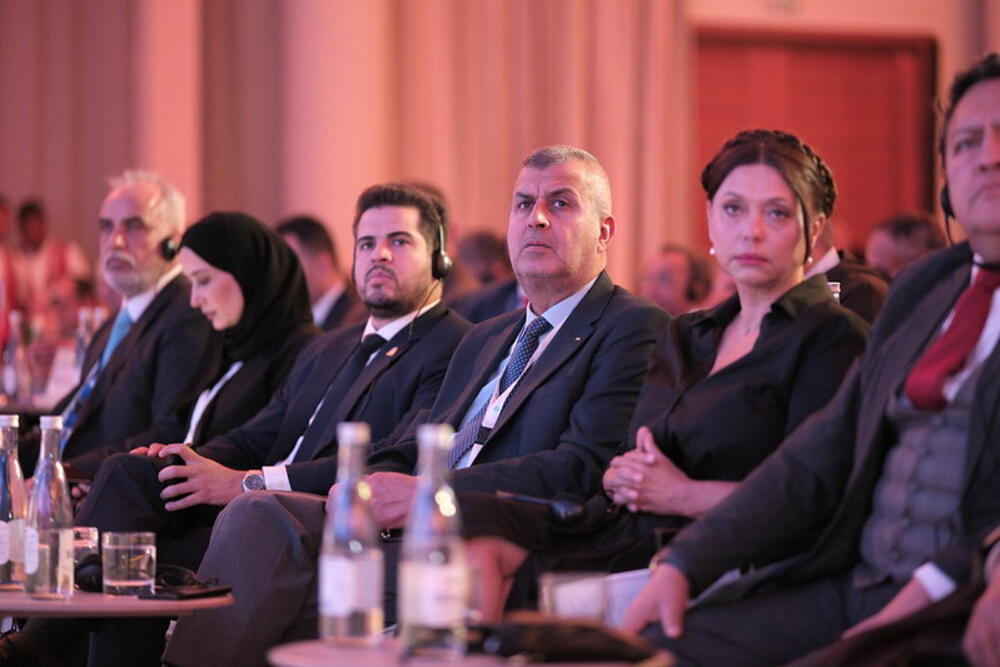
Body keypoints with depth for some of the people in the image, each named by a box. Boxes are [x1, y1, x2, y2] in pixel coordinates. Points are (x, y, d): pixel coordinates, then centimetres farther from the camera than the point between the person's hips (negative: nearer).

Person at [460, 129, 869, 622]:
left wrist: (685, 496, -6)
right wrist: (619, 477, 0)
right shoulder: (684, 337, 25)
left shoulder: (833, 337, 1)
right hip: (630, 534, 7)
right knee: (476, 526, -20)